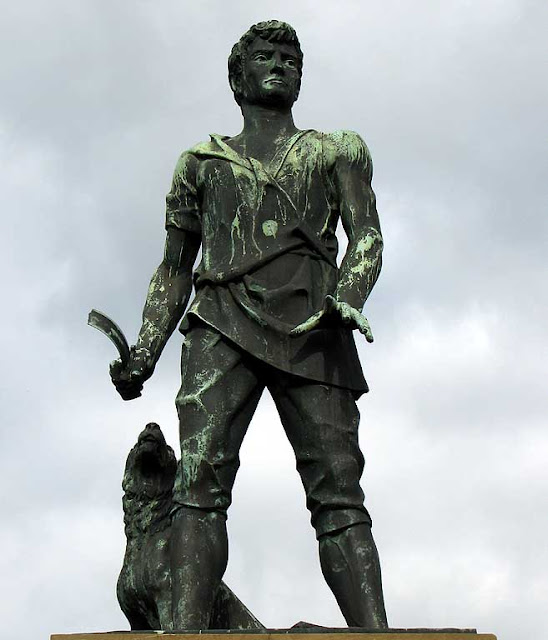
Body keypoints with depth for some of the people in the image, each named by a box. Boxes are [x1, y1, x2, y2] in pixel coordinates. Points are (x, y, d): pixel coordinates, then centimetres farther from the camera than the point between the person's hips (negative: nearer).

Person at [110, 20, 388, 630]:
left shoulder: (338, 150, 24)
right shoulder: (201, 161, 25)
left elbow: (367, 235, 9)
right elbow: (175, 267, 24)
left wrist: (348, 297, -13)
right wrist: (143, 351, 10)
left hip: (313, 329, 0)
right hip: (224, 323, 1)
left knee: (338, 488, -12)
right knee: (200, 476, -19)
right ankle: (185, 632, -29)